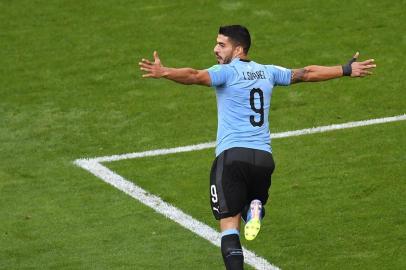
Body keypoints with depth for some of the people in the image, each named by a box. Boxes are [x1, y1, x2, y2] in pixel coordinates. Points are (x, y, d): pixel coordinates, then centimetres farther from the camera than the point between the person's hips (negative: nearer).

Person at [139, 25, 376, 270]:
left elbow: (196, 76, -21)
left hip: (232, 155, -5)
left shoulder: (226, 72, -1)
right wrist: (347, 70, 35)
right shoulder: (267, 72, 16)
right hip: (264, 156, 5)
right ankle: (254, 209, -10)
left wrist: (163, 72, -34)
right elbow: (306, 74, 24)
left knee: (229, 226, -6)